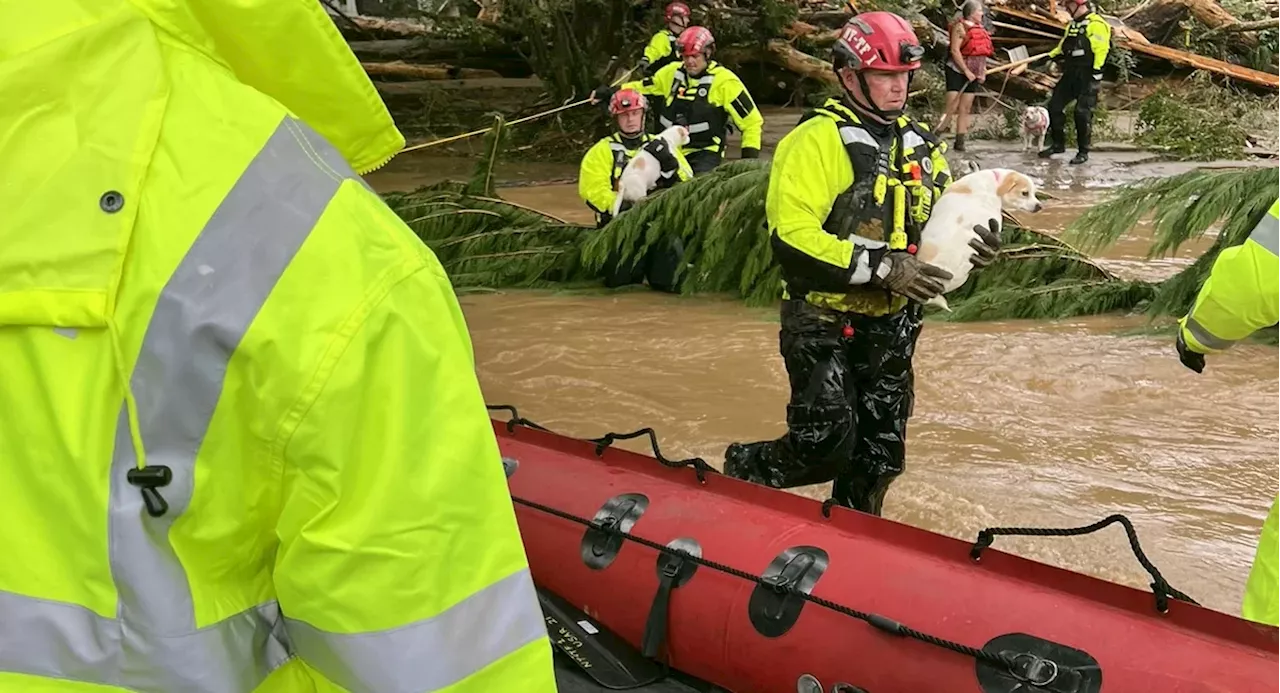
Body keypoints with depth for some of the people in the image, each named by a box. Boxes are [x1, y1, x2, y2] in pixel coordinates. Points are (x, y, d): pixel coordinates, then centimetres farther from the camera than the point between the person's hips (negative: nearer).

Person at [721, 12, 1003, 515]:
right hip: (822, 319, -6)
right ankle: (745, 469, 16)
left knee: (879, 458, 11)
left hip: (892, 323, 7)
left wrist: (976, 245, -4)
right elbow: (791, 238, -23)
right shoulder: (817, 140, -13)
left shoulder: (921, 144, 10)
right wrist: (883, 267, -27)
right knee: (828, 444, -13)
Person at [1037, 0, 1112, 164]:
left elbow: (1101, 50, -18)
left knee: (1082, 112, -8)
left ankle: (1083, 152, 2)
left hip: (1087, 77, -9)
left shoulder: (1096, 24, -12)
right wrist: (1050, 57, 15)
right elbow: (1063, 47, 28)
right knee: (1055, 106, 7)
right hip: (1070, 75, 9)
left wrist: (1097, 74, -22)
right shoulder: (1073, 25, 17)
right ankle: (1058, 144, 20)